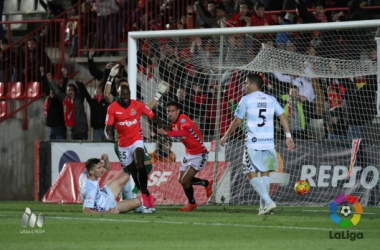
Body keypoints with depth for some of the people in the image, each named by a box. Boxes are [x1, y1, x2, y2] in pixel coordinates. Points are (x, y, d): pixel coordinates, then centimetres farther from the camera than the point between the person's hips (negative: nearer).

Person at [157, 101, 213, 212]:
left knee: (185, 181, -11)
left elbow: (184, 132, -49)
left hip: (199, 154, -9)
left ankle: (192, 203, 16)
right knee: (182, 180, 16)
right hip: (189, 154, 9)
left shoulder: (183, 120, -28)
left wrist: (167, 133, -61)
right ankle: (207, 183, 40)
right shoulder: (174, 123, 2)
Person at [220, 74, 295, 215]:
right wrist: (288, 136, 9)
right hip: (269, 142, 4)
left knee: (252, 175, -1)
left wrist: (226, 136, 11)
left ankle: (268, 201, -18)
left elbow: (237, 121, 0)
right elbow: (283, 117, 6)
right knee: (265, 174, 12)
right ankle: (263, 207, 8)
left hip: (253, 143, -4)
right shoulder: (271, 99, 11)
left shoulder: (246, 99, -2)